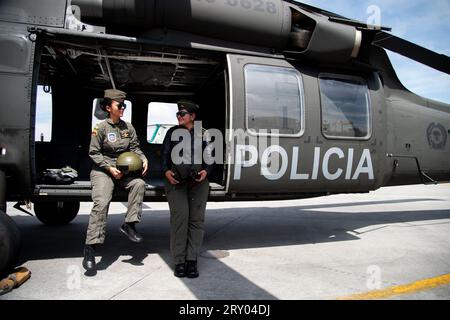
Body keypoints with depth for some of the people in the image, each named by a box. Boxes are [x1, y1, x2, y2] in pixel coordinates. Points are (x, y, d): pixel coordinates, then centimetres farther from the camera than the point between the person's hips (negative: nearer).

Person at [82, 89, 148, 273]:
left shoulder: (128, 127, 8)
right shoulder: (101, 128, -5)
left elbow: (135, 147, 10)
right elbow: (94, 153, -5)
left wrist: (143, 159, -10)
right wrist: (109, 168, -16)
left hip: (123, 171, 4)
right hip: (102, 171, -4)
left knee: (139, 183, -25)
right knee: (101, 203, -23)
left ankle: (129, 224, -18)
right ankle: (91, 247, -21)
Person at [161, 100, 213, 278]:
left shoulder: (203, 134, 13)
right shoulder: (173, 132, 13)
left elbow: (209, 158, 13)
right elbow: (164, 154, 12)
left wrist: (206, 171, -6)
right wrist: (166, 171, -5)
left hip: (198, 181, 1)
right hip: (176, 179, -1)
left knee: (197, 218, -6)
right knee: (180, 215, -16)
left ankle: (192, 260, 0)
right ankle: (179, 262, -8)